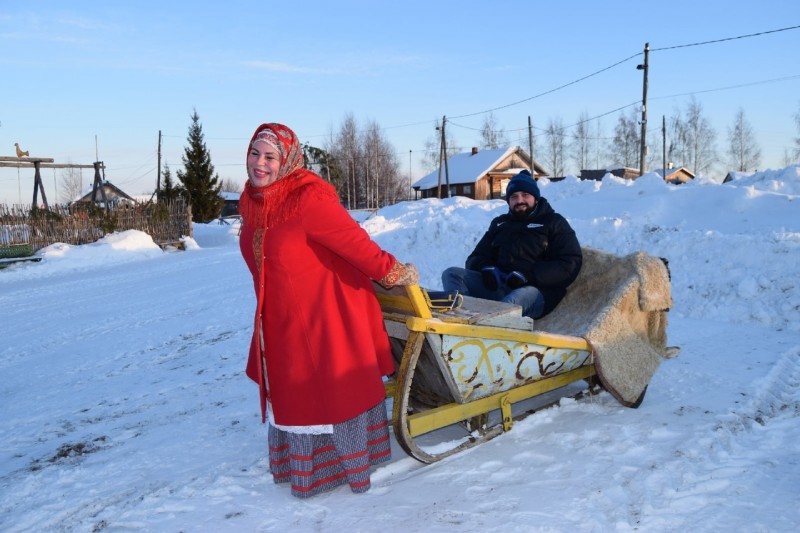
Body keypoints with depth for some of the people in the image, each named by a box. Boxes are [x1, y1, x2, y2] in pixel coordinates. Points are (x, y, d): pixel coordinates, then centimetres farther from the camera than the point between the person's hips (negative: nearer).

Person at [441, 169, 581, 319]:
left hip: (535, 289, -5)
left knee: (512, 301, -39)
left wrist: (528, 276, -15)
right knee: (452, 274, -18)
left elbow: (570, 264, -1)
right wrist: (486, 268, -2)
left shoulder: (554, 223, 13)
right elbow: (476, 258, 26)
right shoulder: (500, 223, 27)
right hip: (496, 286, 5)